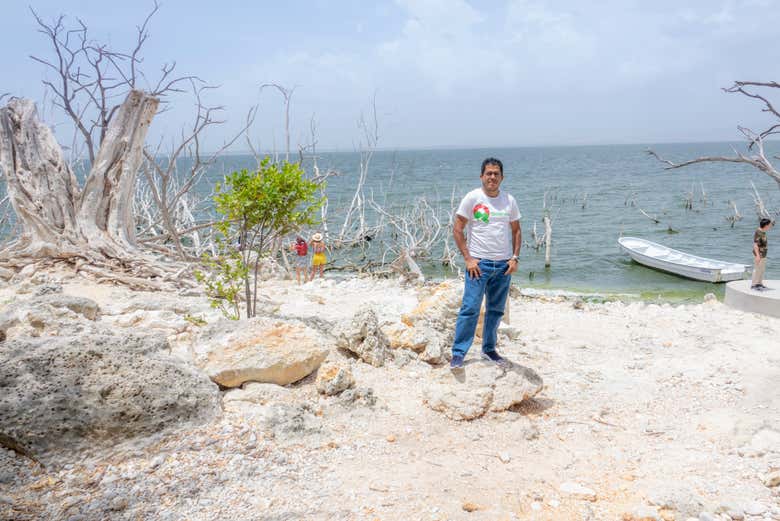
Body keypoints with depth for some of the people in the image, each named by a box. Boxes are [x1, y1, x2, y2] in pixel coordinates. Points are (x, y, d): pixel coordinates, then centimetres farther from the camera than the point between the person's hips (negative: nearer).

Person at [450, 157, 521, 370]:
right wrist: (468, 258, -11)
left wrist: (515, 258, 1)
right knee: (470, 308, -9)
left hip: (503, 265, 5)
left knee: (496, 310, 13)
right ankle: (458, 353, -1)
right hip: (479, 263, -4)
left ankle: (489, 349, 27)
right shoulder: (472, 198, -4)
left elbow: (516, 231, 14)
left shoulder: (509, 201, 8)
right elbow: (457, 229, -5)